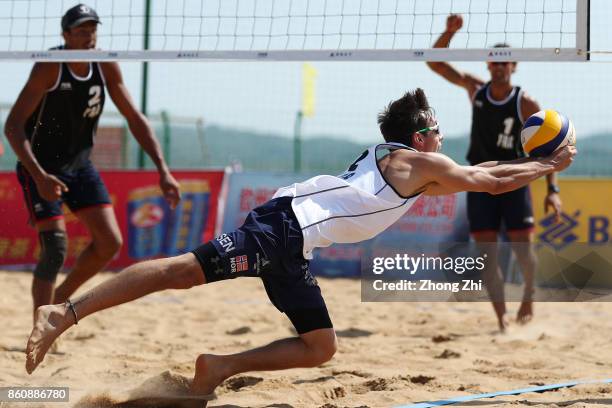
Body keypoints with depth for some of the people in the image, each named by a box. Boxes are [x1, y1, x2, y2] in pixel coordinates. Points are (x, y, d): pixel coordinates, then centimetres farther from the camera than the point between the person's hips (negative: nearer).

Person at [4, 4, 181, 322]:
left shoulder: (106, 67, -7)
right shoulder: (49, 68, -23)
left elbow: (135, 119, 0)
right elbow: (13, 126, -25)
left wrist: (163, 170, -10)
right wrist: (39, 176, -36)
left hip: (79, 165, 6)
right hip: (41, 169, -6)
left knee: (110, 243, -1)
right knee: (55, 249, -15)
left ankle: (59, 299, 21)